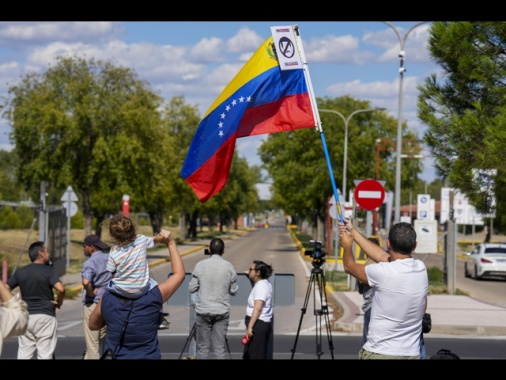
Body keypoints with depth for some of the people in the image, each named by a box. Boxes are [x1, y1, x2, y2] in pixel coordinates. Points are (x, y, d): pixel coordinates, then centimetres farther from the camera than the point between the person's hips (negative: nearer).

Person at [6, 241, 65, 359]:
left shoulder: (20, 272, 7)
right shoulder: (48, 271, -8)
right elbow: (61, 289, -21)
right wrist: (58, 303, -4)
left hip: (25, 316, 4)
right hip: (45, 316, -4)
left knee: (24, 354, 8)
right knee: (45, 354, -1)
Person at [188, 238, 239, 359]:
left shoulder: (200, 265, -5)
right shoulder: (229, 267, -3)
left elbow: (192, 288, -1)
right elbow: (233, 291, 3)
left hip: (203, 310, 0)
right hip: (222, 311, 0)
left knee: (202, 347, 6)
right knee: (220, 347, 4)